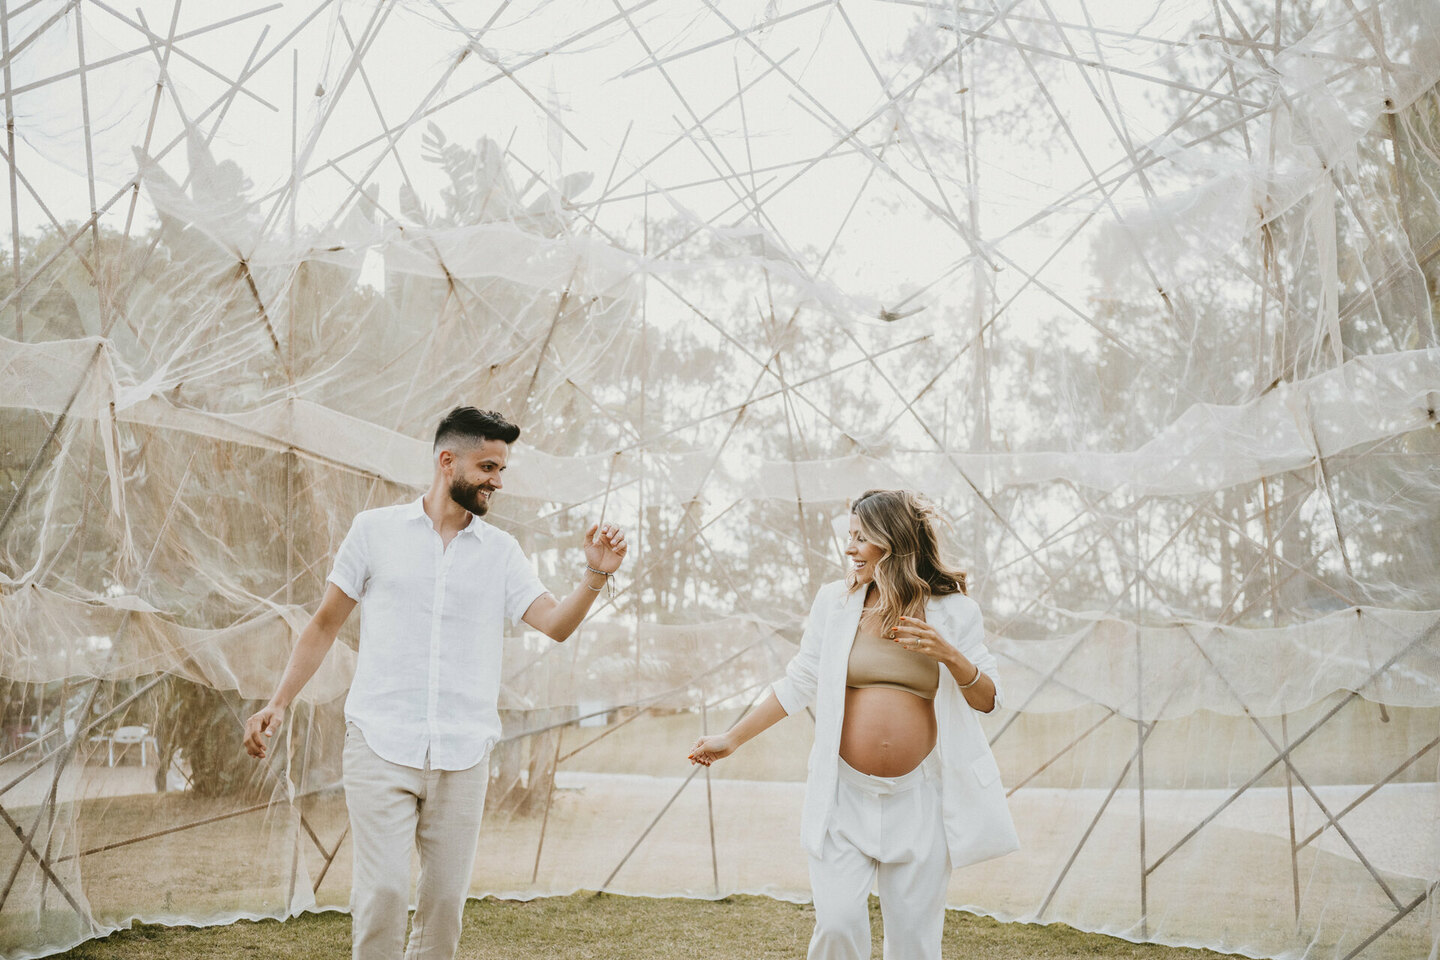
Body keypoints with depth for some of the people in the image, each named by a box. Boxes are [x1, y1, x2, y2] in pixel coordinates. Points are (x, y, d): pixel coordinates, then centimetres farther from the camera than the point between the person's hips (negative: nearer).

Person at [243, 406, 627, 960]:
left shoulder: (501, 551, 10)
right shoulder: (375, 529, 6)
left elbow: (555, 624, -2)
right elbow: (325, 624, 9)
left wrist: (595, 575, -19)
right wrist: (278, 704, 3)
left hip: (463, 753, 2)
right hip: (381, 744, -2)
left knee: (446, 896, 5)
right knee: (382, 889, -10)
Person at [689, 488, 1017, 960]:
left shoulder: (953, 611, 0)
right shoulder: (834, 601, 3)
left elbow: (988, 699, 2)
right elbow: (798, 684, 11)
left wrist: (949, 655, -16)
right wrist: (731, 739, 13)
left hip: (918, 796, 0)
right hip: (845, 792, 1)